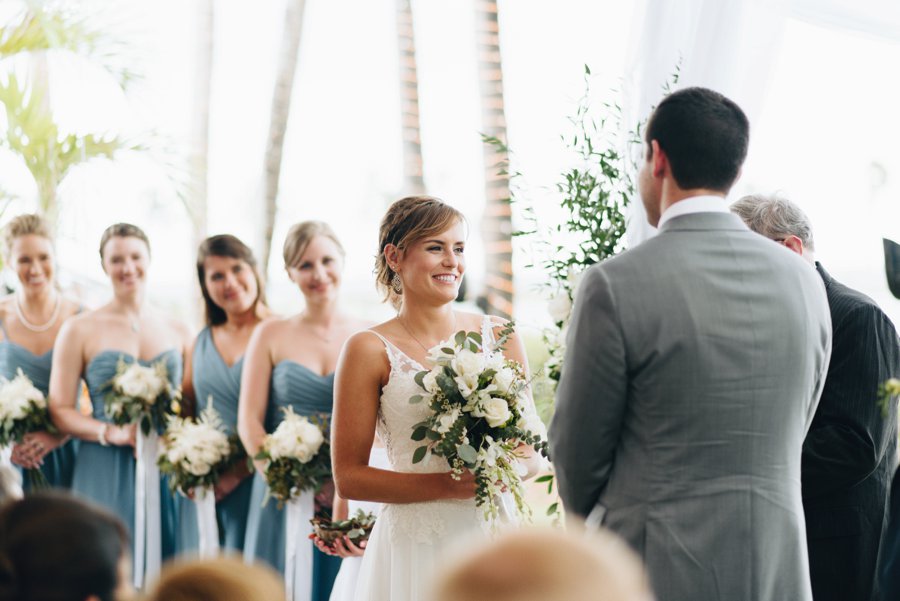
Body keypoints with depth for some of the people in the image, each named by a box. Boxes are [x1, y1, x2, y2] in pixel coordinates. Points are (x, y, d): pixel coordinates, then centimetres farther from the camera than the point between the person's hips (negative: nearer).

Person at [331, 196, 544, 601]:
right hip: (415, 548, -3)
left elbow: (530, 453, 13)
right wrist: (448, 485, -15)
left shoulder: (498, 335, 7)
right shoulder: (371, 351, -3)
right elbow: (349, 478, -5)